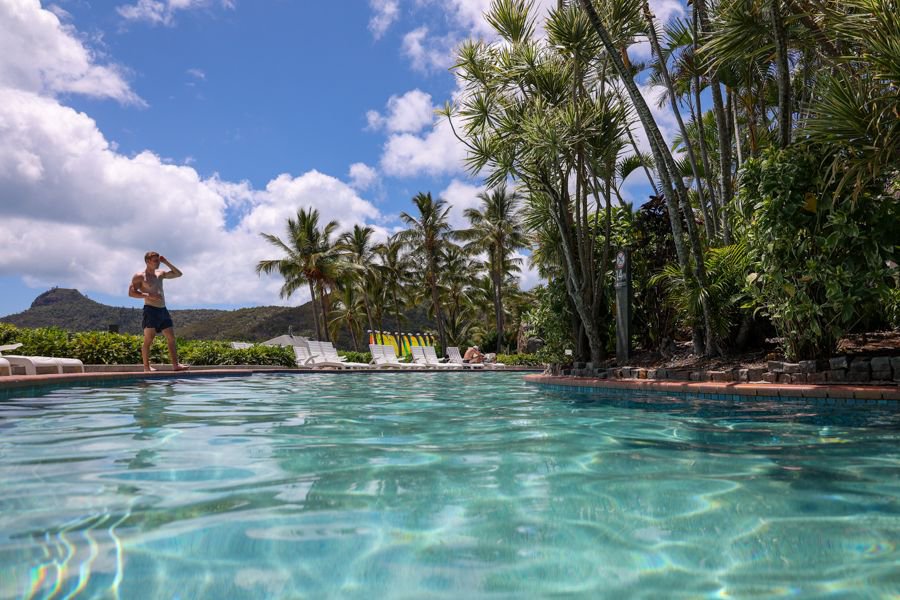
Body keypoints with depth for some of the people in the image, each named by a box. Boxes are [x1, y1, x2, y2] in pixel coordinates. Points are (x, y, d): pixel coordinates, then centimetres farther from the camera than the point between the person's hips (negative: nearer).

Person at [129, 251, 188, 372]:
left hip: (163, 310, 7)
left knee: (172, 338, 1)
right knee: (148, 340, -6)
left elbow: (178, 274, 20)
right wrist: (148, 295, -20)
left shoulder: (160, 274, 17)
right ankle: (146, 366, -2)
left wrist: (166, 262, 13)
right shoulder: (139, 276, -2)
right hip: (150, 310, -7)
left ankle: (175, 365, 2)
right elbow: (131, 292, -9)